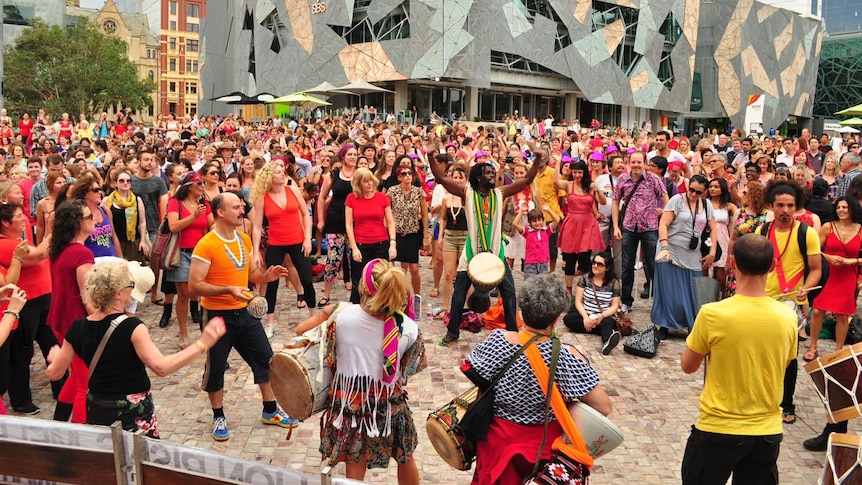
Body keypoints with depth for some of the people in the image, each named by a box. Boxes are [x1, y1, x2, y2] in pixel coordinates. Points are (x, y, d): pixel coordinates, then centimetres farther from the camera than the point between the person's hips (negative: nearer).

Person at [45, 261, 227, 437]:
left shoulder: (78, 328, -3)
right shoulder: (131, 327, -20)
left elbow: (54, 373, 7)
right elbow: (161, 366, -29)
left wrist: (54, 356, 29)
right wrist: (201, 345, -26)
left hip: (96, 411, 6)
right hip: (133, 414, -6)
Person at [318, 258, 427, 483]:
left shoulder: (343, 317, -19)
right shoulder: (409, 329, -18)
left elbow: (330, 362, -4)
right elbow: (415, 366, -3)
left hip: (350, 403, 0)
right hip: (389, 403, 0)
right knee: (405, 459, 25)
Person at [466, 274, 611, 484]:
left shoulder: (497, 341, -20)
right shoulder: (567, 357, -26)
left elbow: (468, 370, -3)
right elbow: (604, 408, -20)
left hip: (498, 442, 1)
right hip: (544, 446, -1)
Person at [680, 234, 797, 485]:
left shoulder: (712, 314, -20)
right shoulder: (787, 317, -9)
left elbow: (688, 366, -5)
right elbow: (783, 365, 9)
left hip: (718, 429, -3)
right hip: (768, 431, 3)